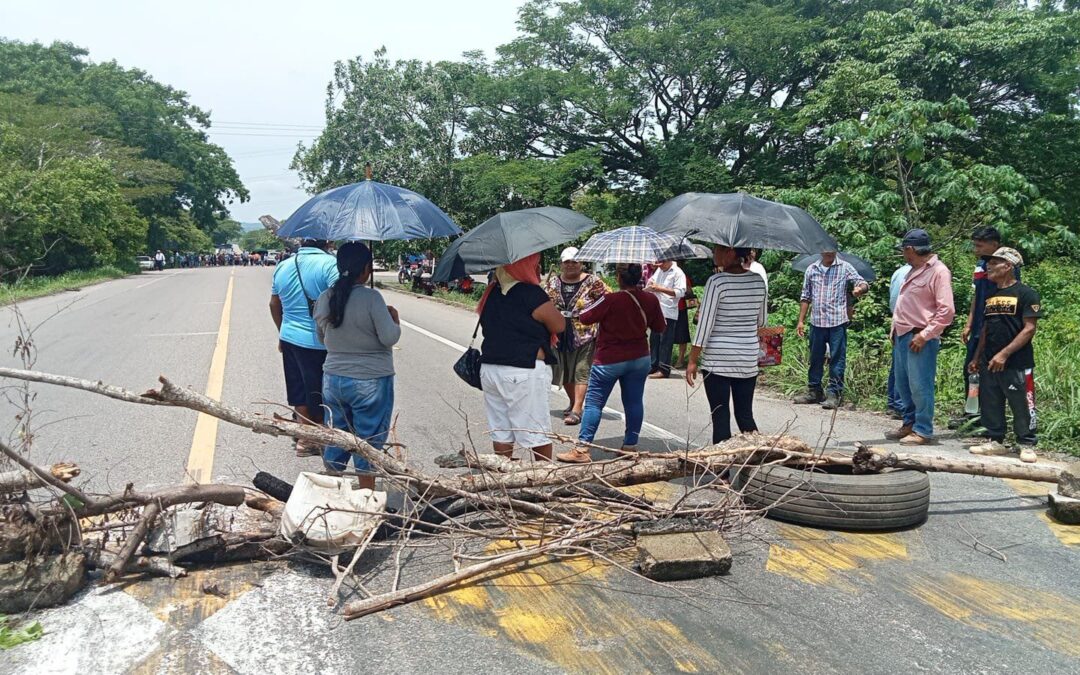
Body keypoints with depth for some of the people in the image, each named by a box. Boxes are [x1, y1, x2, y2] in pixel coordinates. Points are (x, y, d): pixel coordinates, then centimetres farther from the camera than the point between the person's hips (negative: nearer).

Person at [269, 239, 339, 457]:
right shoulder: (329, 264, -15)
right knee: (320, 397, 8)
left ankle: (305, 439, 29)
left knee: (300, 392, 19)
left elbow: (274, 304, 18)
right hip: (317, 342, -7)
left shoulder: (283, 267, 8)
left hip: (289, 338, 7)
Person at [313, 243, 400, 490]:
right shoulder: (371, 298, -18)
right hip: (370, 383, -5)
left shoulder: (324, 299, 0)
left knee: (335, 440, 17)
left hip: (333, 380, 5)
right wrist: (394, 317, 2)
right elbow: (389, 337, -16)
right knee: (368, 445, 7)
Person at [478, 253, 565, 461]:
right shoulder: (532, 295, -15)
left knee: (500, 432, 13)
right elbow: (559, 326, -7)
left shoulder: (492, 292, 6)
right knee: (538, 432, 6)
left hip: (489, 368, 7)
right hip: (524, 373, -7)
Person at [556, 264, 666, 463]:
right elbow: (660, 326, 8)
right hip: (640, 359, 5)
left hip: (609, 360, -5)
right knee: (634, 402, 12)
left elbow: (584, 318, -12)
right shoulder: (651, 300, -4)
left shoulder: (610, 300, -20)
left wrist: (595, 302, 4)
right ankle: (630, 445, 17)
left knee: (594, 402, 1)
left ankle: (582, 448, -2)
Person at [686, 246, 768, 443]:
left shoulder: (716, 282, -13)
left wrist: (692, 361, -7)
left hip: (717, 360, -5)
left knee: (720, 417, 2)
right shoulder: (758, 281, 3)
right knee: (746, 415, 13)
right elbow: (761, 321, 13)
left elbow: (705, 325, -12)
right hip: (748, 360, 5)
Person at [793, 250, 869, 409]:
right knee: (815, 358, 12)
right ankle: (814, 391, 23)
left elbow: (863, 284, -9)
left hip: (837, 322, -3)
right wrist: (801, 321, 10)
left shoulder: (845, 267, 0)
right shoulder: (811, 269, 9)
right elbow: (805, 297, 13)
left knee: (837, 359, -1)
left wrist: (860, 288, -33)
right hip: (817, 322, 3)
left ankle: (834, 394, 6)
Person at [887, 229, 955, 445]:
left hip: (920, 338, -9)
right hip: (902, 336, 9)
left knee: (920, 386, -6)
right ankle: (909, 424, 26)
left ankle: (923, 431, 2)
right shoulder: (914, 271, 17)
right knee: (903, 384, 14)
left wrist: (924, 335, -19)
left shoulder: (938, 272, -11)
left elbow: (946, 311, -16)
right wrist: (894, 329, 16)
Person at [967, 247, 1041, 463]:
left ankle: (1027, 445, 11)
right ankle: (995, 441, 21)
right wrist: (977, 358, 15)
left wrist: (1004, 354, -19)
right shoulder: (990, 296, 14)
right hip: (989, 363, 7)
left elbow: (1029, 329, -13)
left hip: (1017, 364, -7)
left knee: (1022, 405, 0)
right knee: (990, 404, 10)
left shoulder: (1026, 294, -7)